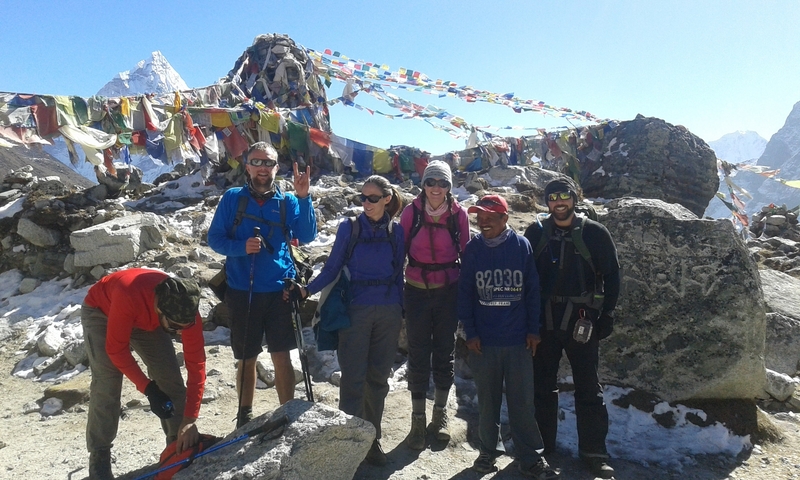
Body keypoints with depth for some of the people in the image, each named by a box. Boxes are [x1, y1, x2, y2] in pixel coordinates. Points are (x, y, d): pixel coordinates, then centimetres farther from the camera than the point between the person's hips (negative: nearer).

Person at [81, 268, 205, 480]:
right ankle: (99, 457, 1)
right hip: (101, 312, -3)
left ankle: (179, 445, 9)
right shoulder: (128, 296, -45)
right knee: (107, 383, -15)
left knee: (171, 378, -6)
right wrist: (148, 388, -30)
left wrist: (190, 419, -26)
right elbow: (116, 349, -30)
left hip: (147, 318, 3)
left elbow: (196, 364, -25)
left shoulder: (186, 311, -32)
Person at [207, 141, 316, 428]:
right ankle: (244, 416, 32)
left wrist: (303, 198, -24)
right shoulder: (232, 198, 1)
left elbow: (307, 236, -11)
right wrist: (241, 246, -18)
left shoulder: (287, 201, 2)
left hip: (279, 291, 0)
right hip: (242, 292, 0)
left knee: (281, 356, 2)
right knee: (246, 359, 13)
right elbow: (214, 238, 0)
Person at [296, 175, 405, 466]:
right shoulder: (349, 228, -1)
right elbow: (332, 268, -3)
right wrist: (307, 290, -17)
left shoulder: (396, 231, 4)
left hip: (389, 312, 2)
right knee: (353, 378, -3)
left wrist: (403, 311, 9)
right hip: (357, 310, -2)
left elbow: (398, 274, 10)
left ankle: (372, 438, 24)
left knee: (378, 377, 9)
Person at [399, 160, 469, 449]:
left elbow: (466, 252, 5)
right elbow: (399, 250, -1)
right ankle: (418, 421, 16)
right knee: (418, 355, 3)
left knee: (444, 352, 11)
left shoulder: (458, 214, -2)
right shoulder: (412, 211, -4)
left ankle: (440, 415, 28)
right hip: (417, 291, 0)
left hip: (448, 291, 1)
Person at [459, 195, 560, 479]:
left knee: (522, 401, 6)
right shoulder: (472, 249, -1)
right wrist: (470, 333, -3)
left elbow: (532, 290, 1)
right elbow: (465, 294, 1)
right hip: (483, 340, 1)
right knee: (487, 400, 13)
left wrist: (533, 330, 0)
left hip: (518, 339, -1)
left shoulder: (521, 245, -3)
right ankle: (488, 452, 29)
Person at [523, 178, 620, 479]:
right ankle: (543, 446, 25)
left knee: (588, 388, 5)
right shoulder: (536, 232, 3)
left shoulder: (594, 233, -1)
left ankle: (594, 452, 17)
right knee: (543, 385, 11)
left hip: (581, 319, -2)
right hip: (544, 319, 2)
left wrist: (607, 315, -4)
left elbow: (611, 276, 2)